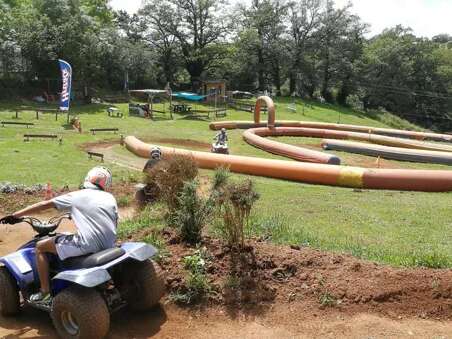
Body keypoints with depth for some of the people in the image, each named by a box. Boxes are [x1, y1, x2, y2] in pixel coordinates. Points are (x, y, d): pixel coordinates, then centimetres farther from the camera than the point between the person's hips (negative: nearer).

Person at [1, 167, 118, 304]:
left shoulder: (76, 196, 6)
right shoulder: (110, 197, 13)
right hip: (109, 246, 5)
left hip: (88, 245, -5)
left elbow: (44, 205, 10)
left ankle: (45, 293, 14)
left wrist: (16, 215, 18)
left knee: (40, 246, 13)